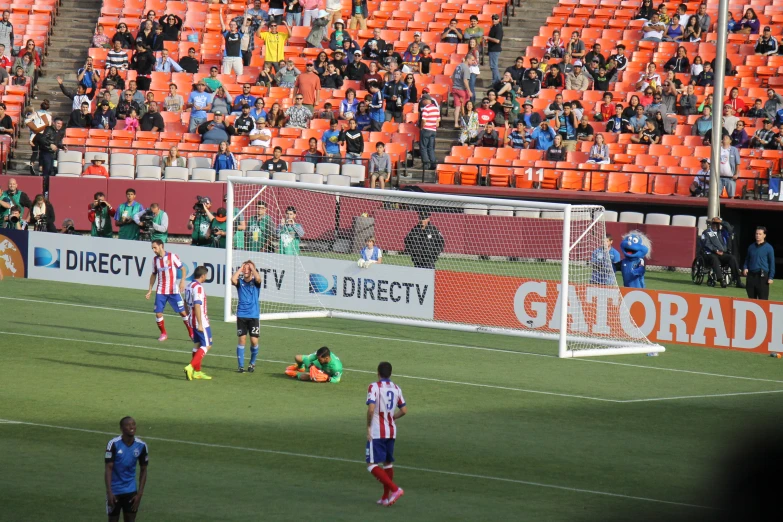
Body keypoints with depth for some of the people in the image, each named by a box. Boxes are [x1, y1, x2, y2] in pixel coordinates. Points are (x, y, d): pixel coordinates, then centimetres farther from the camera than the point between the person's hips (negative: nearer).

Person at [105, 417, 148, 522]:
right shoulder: (113, 444, -15)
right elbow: (108, 469, -14)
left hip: (131, 491, 3)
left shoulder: (141, 446, -4)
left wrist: (140, 493, -1)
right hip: (115, 490, -3)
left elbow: (143, 470, 4)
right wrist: (109, 492, -20)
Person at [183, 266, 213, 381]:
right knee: (206, 345, -5)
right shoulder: (198, 287, -18)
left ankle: (197, 371, 18)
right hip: (201, 322, -10)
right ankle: (191, 367, -17)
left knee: (197, 345, 16)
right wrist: (200, 324, -22)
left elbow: (186, 304, 20)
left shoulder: (189, 286, 12)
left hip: (192, 322, 10)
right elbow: (197, 306, -23)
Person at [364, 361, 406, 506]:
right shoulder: (396, 388, 8)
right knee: (388, 463, 17)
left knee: (372, 465, -6)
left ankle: (395, 489, -19)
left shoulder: (374, 387, -10)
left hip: (377, 433, -7)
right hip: (392, 431, 7)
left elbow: (371, 408, -21)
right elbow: (404, 410, 9)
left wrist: (368, 427, -9)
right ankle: (386, 497, 20)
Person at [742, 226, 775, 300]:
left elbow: (772, 263, -3)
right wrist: (745, 268, 3)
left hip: (762, 276, -5)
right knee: (751, 299, 9)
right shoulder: (751, 247, 11)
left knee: (763, 300, -9)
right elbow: (747, 259, 22)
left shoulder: (769, 248, -3)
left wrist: (771, 277, -8)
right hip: (751, 275, 5)